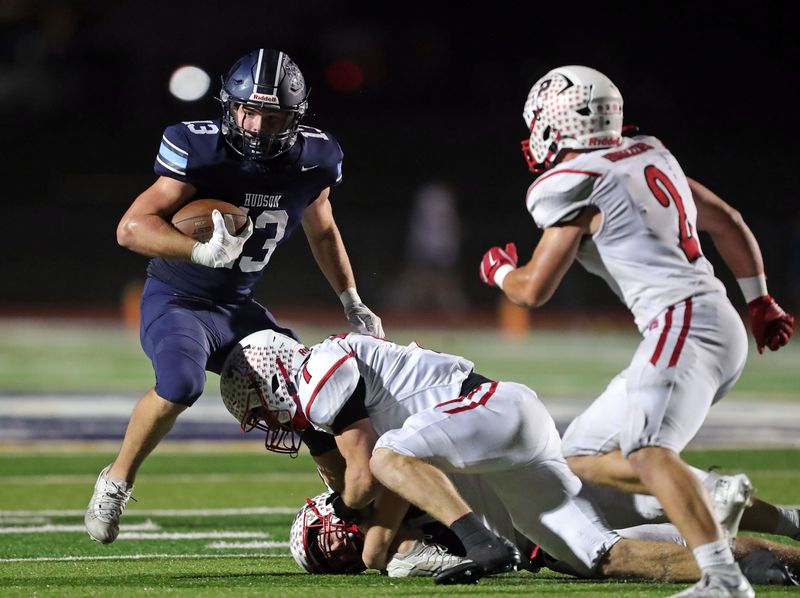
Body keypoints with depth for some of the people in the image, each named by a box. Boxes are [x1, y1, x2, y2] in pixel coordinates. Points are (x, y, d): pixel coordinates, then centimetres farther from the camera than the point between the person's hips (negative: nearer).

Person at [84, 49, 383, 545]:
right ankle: (116, 482, -13)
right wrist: (201, 250, -39)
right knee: (181, 382, -34)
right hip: (177, 299, -6)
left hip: (238, 308, 6)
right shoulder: (199, 149, -22)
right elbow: (131, 228, -25)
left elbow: (322, 230, 18)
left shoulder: (313, 159, -5)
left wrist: (353, 302, 19)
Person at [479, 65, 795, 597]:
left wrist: (499, 271, 22)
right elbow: (726, 221, 25)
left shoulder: (573, 186, -5)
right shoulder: (648, 157, 19)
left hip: (684, 324, -9)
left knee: (646, 453, -32)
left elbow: (534, 290, -1)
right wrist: (759, 301, 31)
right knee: (585, 455, 14)